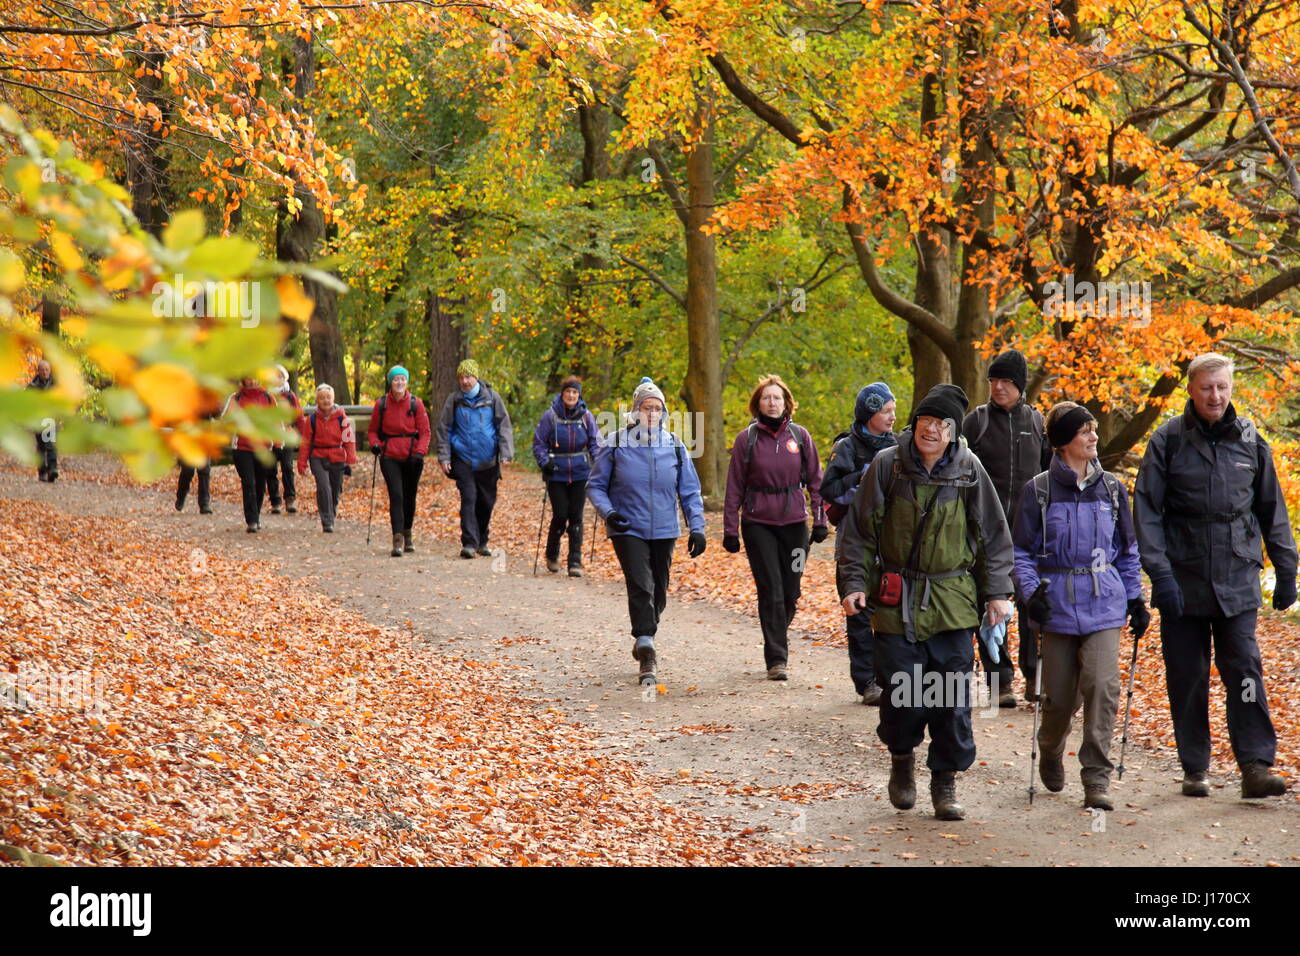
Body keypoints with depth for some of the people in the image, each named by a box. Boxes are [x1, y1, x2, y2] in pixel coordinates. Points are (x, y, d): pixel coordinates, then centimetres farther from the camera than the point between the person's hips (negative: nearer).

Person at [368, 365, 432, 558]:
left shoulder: (416, 404, 0)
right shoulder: (381, 404, 1)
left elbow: (425, 432, 0)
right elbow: (373, 430, 10)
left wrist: (420, 452, -14)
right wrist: (375, 443, -10)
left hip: (412, 457, 1)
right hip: (390, 457, -1)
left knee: (409, 497, 11)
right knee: (396, 496, -13)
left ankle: (407, 535, 31)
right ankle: (397, 540, -18)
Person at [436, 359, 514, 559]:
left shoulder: (491, 397, 1)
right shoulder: (454, 400, 2)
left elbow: (504, 426, 4)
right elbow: (444, 429, 8)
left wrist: (506, 453, -6)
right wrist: (444, 457, 2)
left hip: (488, 461, 1)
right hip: (463, 459, -1)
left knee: (486, 502, 9)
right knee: (468, 499, -13)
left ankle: (482, 541, 25)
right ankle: (469, 543, -15)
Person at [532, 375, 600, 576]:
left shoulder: (586, 416, 3)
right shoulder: (550, 416, -3)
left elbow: (595, 442, 9)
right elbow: (538, 443, 2)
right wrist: (544, 462, -12)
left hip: (580, 474, 2)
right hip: (556, 474, -2)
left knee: (576, 517, 1)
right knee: (560, 515, -4)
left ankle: (575, 562, 6)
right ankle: (552, 555, 21)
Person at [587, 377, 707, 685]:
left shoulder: (674, 446, 3)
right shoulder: (615, 444, -4)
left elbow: (690, 492, 8)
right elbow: (596, 485, 3)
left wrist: (696, 529, 1)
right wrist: (608, 512, -15)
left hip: (664, 532, 3)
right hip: (628, 530, -3)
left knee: (658, 593, 12)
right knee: (641, 587, -17)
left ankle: (643, 641, 34)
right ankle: (645, 649, -20)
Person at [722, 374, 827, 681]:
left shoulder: (800, 436, 4)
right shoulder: (747, 439, 0)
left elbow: (815, 480, 9)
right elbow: (734, 486, 3)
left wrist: (820, 520, 3)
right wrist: (730, 529, 0)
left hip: (794, 523, 2)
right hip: (758, 524, -2)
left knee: (790, 592, 5)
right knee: (771, 591, -7)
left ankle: (779, 634, 32)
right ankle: (776, 659, -2)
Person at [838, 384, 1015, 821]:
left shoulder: (969, 471, 0)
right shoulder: (887, 465, -3)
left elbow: (993, 536, 7)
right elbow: (859, 529, 3)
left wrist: (998, 592, 3)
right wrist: (855, 583, -3)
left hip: (952, 602, 1)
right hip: (896, 601, -1)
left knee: (953, 698, -1)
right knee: (902, 694, -4)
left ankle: (945, 781, 14)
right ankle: (901, 759, 24)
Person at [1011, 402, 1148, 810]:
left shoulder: (1111, 488, 9)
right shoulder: (1038, 491, -1)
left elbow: (1127, 549, 16)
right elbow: (1021, 551, 2)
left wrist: (1136, 600, 11)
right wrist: (1031, 593, -12)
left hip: (1103, 606, 2)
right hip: (1058, 605, -2)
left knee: (1102, 686, -14)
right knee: (1059, 696, 4)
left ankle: (1096, 778, -8)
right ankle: (1050, 754, 36)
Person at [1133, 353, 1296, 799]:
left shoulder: (1250, 440, 7)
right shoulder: (1168, 440, -1)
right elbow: (1146, 511, -3)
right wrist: (1159, 572, -12)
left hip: (1237, 580, 1)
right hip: (1183, 580, -1)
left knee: (1244, 670, -8)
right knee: (1187, 678, 5)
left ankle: (1256, 766, -8)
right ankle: (1194, 769, 15)